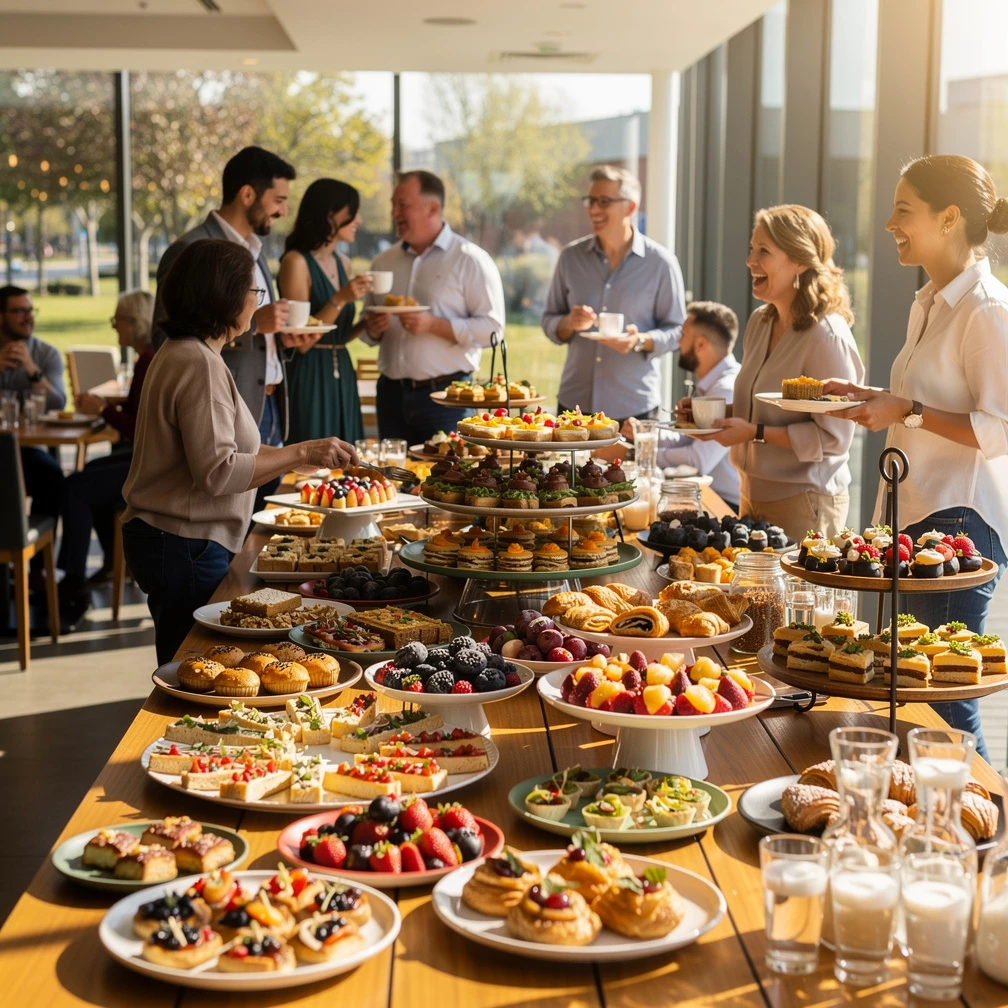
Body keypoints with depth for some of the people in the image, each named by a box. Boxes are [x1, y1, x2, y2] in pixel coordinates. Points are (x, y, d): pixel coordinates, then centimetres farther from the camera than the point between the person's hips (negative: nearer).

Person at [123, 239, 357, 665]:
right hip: (185, 548, -10)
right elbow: (217, 472, -24)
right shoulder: (200, 365, -19)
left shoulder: (179, 353, 12)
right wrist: (301, 453, -20)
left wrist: (295, 455, 18)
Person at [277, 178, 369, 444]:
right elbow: (301, 341, -14)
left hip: (342, 376, 8)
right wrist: (340, 300, -20)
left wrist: (367, 324, 1)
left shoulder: (343, 263, 13)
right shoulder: (296, 262, -10)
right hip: (309, 379, -8)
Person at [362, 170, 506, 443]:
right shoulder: (384, 262, 13)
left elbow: (493, 328, -12)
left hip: (445, 395, -5)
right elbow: (369, 330, 22)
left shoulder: (470, 260, -4)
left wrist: (433, 325, -20)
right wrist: (374, 330, -2)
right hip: (392, 394, 5)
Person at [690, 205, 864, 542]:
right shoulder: (759, 322, 6)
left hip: (803, 501, -8)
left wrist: (756, 433, -22)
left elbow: (834, 437, -20)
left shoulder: (826, 336, -19)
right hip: (753, 494, 8)